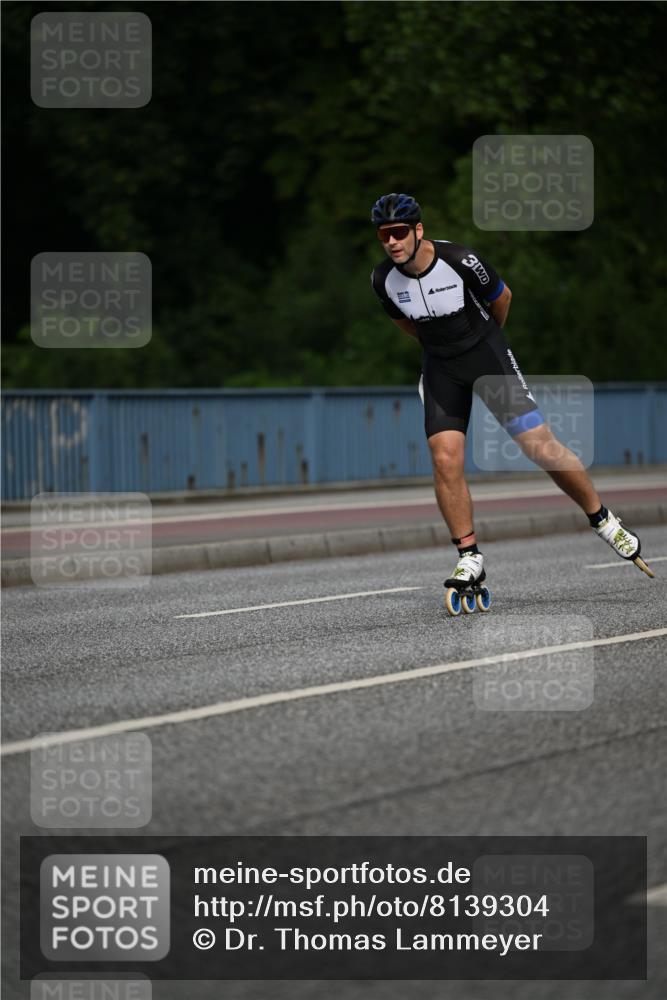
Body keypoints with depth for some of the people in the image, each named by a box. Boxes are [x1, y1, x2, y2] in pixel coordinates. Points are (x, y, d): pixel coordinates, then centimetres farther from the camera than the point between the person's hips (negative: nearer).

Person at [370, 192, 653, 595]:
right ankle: (470, 559, 0)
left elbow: (501, 297, -1)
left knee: (540, 446, -8)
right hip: (440, 367, 3)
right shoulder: (383, 279, -11)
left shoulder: (460, 261, -23)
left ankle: (602, 519, 11)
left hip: (487, 353, -3)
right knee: (445, 460, -12)